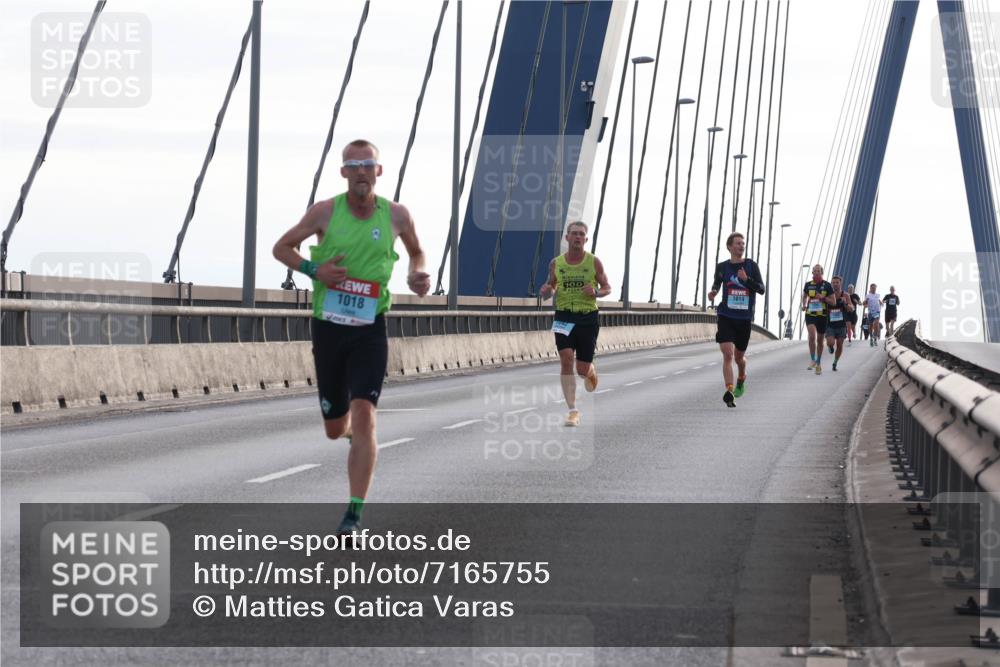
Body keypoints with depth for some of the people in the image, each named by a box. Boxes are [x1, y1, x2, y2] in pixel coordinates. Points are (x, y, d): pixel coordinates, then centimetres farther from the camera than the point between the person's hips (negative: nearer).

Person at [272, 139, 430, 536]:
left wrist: (416, 275, -3)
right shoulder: (326, 212, -3)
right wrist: (314, 269, -12)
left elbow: (416, 252, 20)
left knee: (363, 414, -19)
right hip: (328, 328, 1)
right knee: (335, 429, 9)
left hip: (369, 332, -1)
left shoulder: (396, 215, 0)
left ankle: (354, 515, -18)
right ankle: (351, 428, 50)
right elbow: (281, 248, 6)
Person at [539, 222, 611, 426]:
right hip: (564, 317, 1)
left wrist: (596, 292, -15)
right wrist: (546, 292, -10)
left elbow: (607, 288, 7)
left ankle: (591, 371, 42)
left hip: (588, 317, -1)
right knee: (566, 360, -15)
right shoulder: (556, 263, 3)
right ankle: (573, 411, -9)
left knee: (582, 369, 2)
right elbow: (550, 287, 14)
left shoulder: (594, 262, -1)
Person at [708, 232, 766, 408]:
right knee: (728, 354, -17)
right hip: (726, 316, -1)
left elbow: (761, 289, -4)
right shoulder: (722, 267, 3)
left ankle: (741, 379, 46)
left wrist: (746, 279, -20)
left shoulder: (751, 266, 1)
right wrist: (713, 292, -1)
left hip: (744, 318, 1)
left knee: (739, 356, 15)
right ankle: (729, 391, -22)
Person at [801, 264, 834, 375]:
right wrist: (804, 305, 3)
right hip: (810, 315, 0)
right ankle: (812, 360, -9)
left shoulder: (827, 286, -2)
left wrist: (823, 298, -18)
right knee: (812, 336, -23)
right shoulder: (808, 285, 3)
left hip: (822, 316, 0)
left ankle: (818, 364, 25)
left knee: (820, 340, 10)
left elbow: (833, 301, -2)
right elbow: (805, 296, 22)